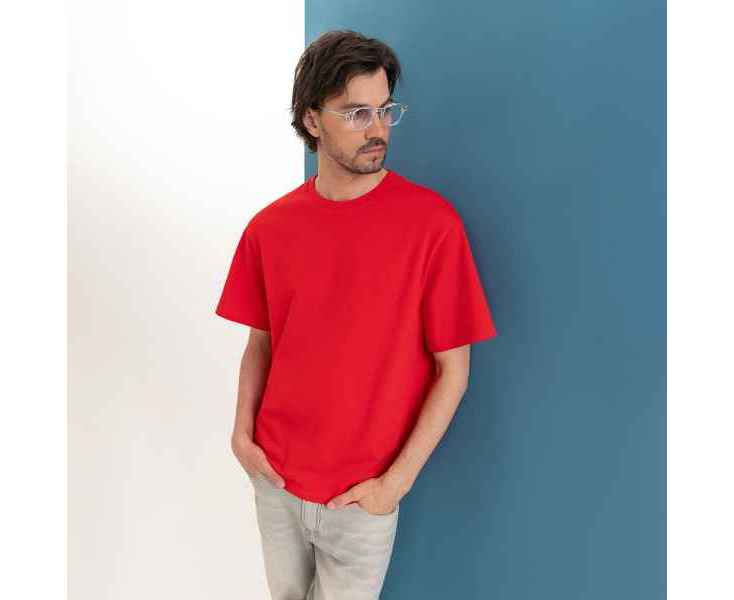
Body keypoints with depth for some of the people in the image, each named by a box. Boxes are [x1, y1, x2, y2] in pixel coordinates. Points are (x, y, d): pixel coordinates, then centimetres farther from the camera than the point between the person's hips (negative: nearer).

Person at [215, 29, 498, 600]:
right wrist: (242, 429, -3)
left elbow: (452, 368, -12)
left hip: (363, 494, -3)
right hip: (275, 477, 4)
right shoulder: (270, 226, -4)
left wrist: (397, 480, -13)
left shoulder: (432, 222, -16)